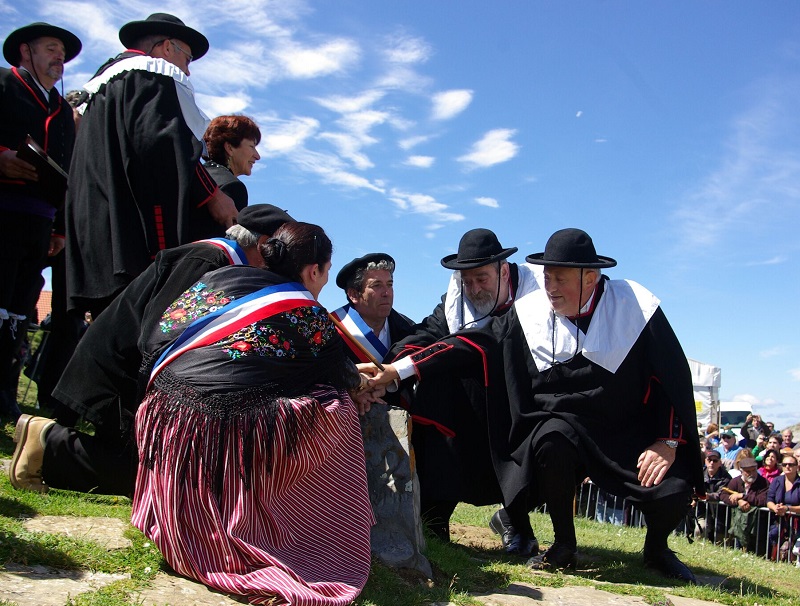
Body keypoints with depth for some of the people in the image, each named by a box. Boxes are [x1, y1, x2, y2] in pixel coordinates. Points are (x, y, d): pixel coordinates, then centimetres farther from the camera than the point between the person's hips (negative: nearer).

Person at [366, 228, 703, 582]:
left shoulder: (635, 306, -9)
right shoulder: (529, 311, -4)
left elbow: (672, 375, -4)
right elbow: (472, 345, -5)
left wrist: (668, 442, -12)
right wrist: (397, 370, -12)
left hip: (633, 430, -1)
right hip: (562, 424, 1)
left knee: (670, 493, -23)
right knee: (550, 439, -33)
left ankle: (656, 549, 17)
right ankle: (564, 545, -7)